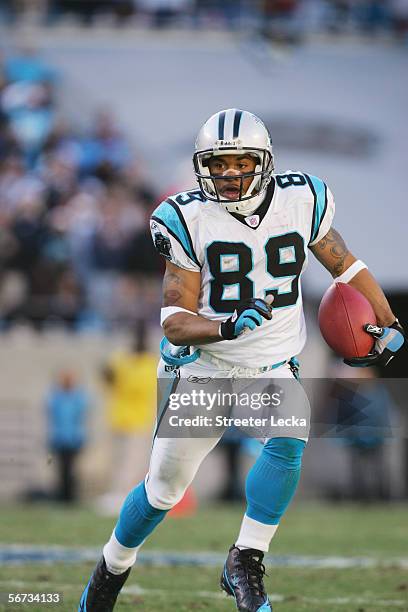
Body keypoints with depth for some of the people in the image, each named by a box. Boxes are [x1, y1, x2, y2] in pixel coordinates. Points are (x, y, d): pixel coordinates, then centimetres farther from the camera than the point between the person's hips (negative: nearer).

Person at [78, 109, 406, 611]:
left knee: (287, 444, -30)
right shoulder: (188, 220, -13)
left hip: (273, 370, 1)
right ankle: (112, 569, 35)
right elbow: (174, 321, -16)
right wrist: (227, 328, -34)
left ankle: (244, 564, -18)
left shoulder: (301, 201, -7)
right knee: (163, 489, 8)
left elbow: (345, 265, 10)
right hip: (203, 368, -1)